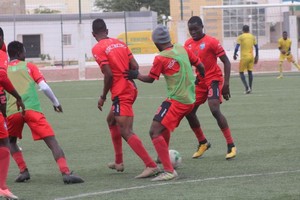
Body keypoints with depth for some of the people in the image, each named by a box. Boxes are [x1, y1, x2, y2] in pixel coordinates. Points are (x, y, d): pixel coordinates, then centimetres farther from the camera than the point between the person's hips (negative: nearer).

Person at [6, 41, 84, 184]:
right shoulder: (28, 66, 14)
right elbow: (44, 87, 6)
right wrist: (56, 103, 19)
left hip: (12, 112, 2)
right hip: (32, 109, -2)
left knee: (11, 142, 28)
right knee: (52, 141, -6)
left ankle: (23, 171, 13)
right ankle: (66, 173, -22)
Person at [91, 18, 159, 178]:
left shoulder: (98, 48, -8)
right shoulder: (120, 43, 13)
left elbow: (108, 74, -16)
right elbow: (135, 66, 7)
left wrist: (103, 97, -5)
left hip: (120, 93, -9)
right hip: (130, 88, 9)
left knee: (126, 132, -12)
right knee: (111, 120, 27)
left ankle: (151, 165, -22)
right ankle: (118, 162, 32)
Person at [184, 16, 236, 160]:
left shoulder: (211, 42, -13)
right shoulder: (188, 44, 5)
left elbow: (226, 62, -12)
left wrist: (226, 83, -18)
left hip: (214, 79, -7)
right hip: (199, 82, 7)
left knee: (215, 110, -23)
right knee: (189, 112, 5)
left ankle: (231, 146, -17)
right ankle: (203, 143, 25)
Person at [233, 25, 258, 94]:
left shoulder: (241, 37, -5)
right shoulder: (252, 37, 8)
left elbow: (237, 47, -10)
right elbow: (256, 47, 10)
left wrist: (235, 54, 5)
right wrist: (256, 56, 19)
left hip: (244, 57, -4)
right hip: (251, 56, 4)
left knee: (241, 72, 3)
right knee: (250, 72, 12)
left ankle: (247, 87, -11)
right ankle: (250, 88, 14)